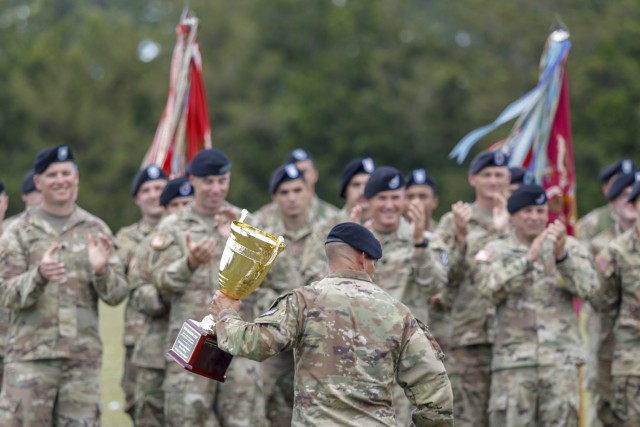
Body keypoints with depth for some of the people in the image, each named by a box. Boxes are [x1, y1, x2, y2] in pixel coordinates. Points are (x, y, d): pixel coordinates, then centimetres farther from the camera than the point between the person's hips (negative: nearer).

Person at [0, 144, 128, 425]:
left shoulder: (96, 230, 10)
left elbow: (117, 294, 6)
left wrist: (101, 270, -15)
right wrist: (39, 275, -23)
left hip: (83, 357, 2)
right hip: (31, 355, -2)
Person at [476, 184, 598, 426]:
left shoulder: (570, 247, 10)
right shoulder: (495, 251, 9)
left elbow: (588, 288, -5)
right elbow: (492, 288, -11)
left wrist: (561, 256, -20)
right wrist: (529, 258, -21)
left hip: (561, 358, 1)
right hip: (514, 359, -1)